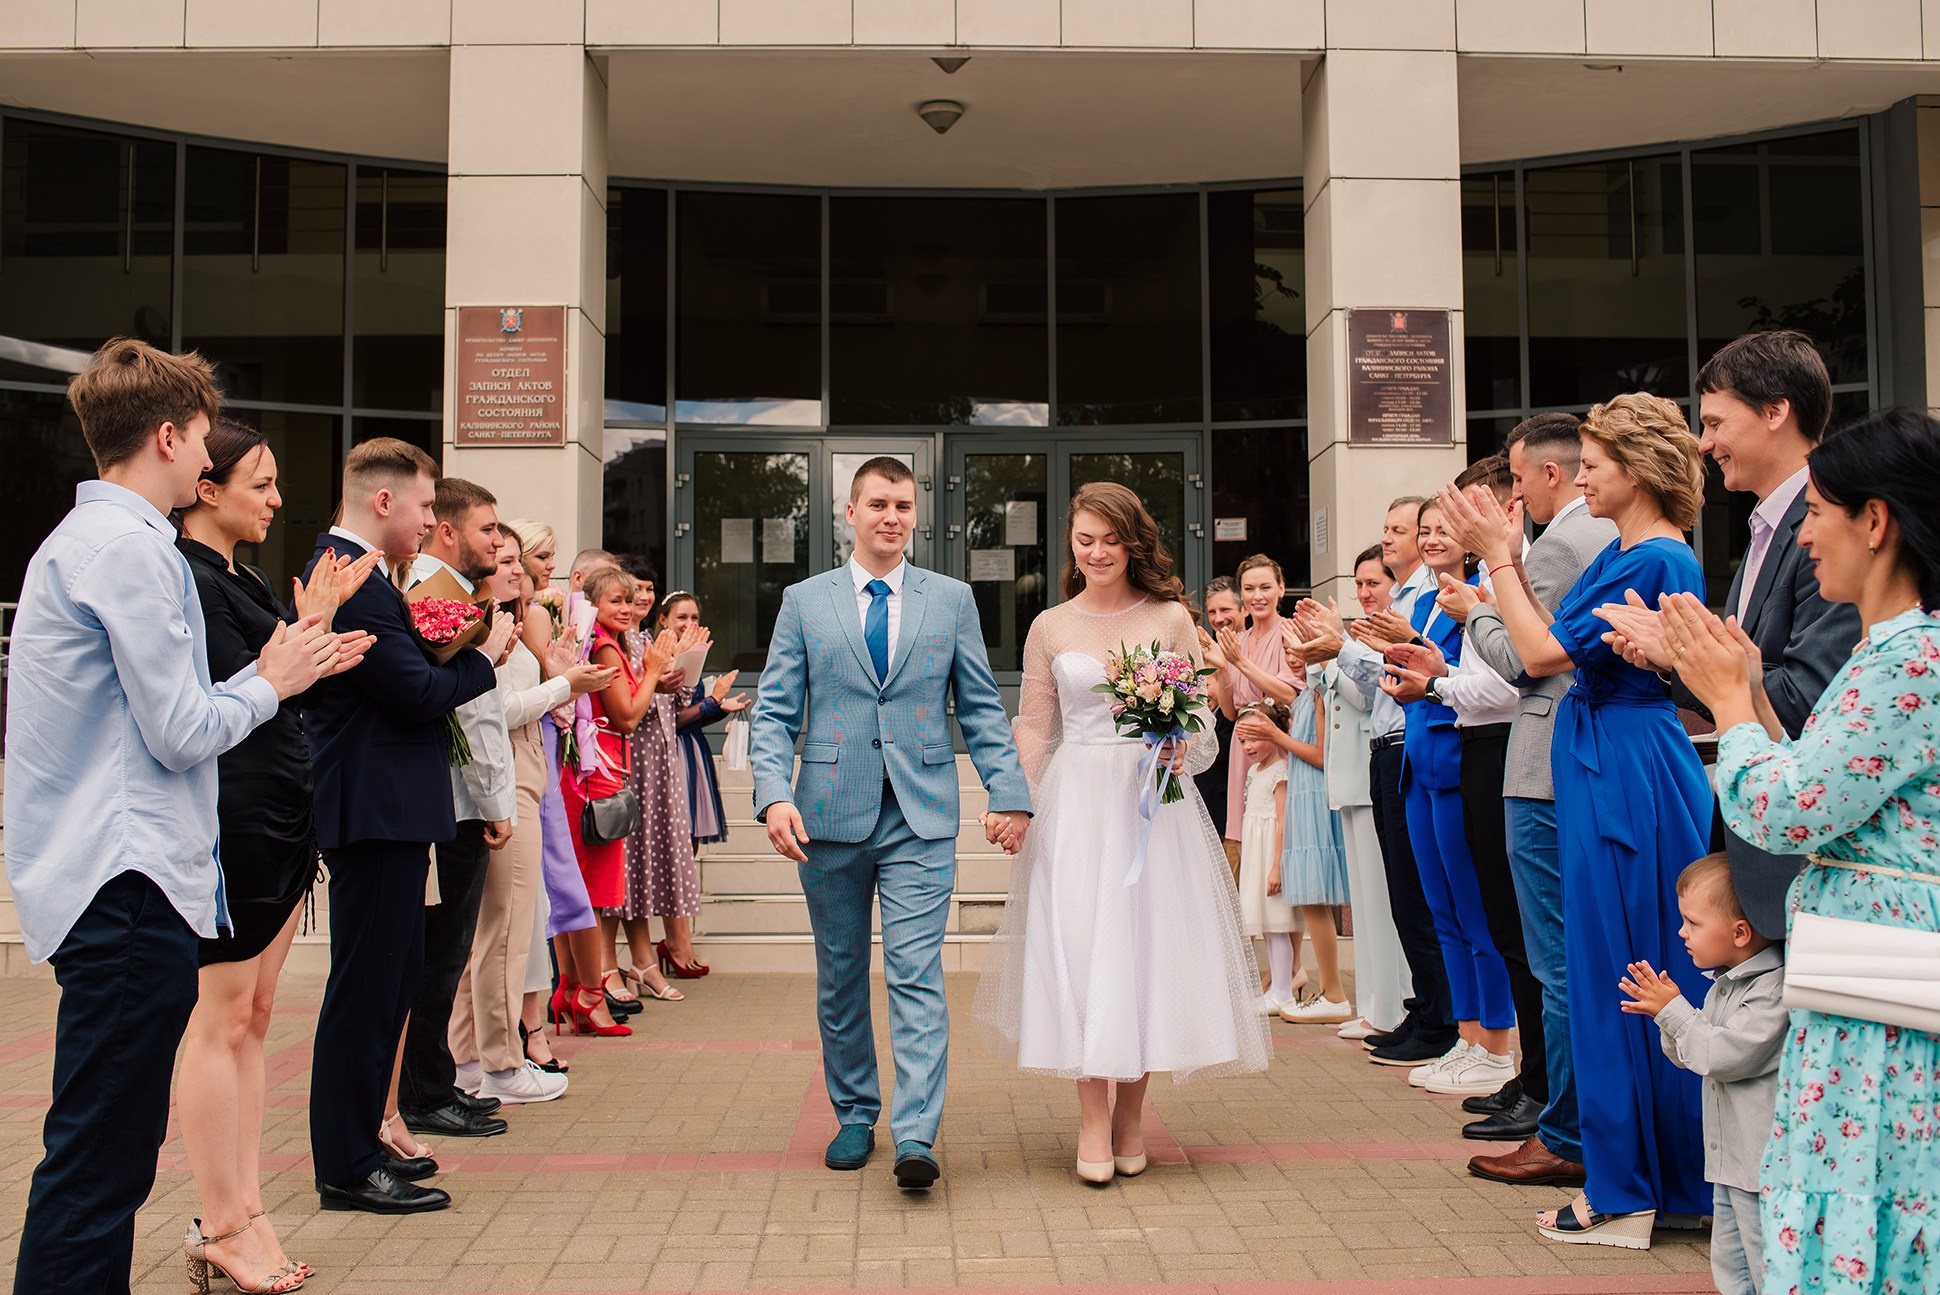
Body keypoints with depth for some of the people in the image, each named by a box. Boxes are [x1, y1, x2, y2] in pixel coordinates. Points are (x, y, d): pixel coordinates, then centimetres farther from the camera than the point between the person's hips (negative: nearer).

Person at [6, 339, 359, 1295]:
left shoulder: (83, 539, 19)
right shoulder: (129, 547, -13)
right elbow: (182, 734, -16)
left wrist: (272, 670, 18)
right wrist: (272, 682, 1)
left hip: (104, 883, 10)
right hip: (129, 884, -10)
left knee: (110, 1156, 15)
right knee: (98, 1159, -5)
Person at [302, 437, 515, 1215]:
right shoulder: (355, 582, -18)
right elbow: (419, 693, -21)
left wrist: (455, 651, 0)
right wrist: (484, 657, -5)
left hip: (380, 808, 11)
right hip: (378, 810, -11)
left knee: (394, 977, 18)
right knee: (367, 988, -2)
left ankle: (358, 1143, 29)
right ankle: (347, 1170, 9)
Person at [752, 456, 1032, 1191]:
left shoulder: (952, 600, 8)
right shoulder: (804, 601, 7)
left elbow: (981, 709, 8)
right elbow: (775, 712, 3)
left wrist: (1008, 793, -3)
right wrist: (773, 795, -13)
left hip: (921, 818, -1)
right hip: (830, 817, 1)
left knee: (917, 974, -8)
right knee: (840, 977, 11)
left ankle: (915, 1137, -9)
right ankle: (855, 1116, 27)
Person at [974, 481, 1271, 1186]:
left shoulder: (1170, 618, 4)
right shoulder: (1050, 627, 7)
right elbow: (1032, 726, 9)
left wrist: (1181, 748, -14)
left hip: (1153, 799, 0)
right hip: (1076, 802, 0)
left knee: (1147, 941, 2)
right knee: (1079, 946, -4)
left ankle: (1131, 1114, 16)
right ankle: (1094, 1118, 4)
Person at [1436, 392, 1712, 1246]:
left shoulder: (1652, 562, -17)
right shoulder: (1626, 554, 13)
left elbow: (1544, 654, -19)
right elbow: (1559, 651, 12)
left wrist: (1498, 557, -11)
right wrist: (1506, 559, 9)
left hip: (1624, 779, -10)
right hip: (1612, 769, 10)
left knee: (1621, 978, -1)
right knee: (1647, 975, 14)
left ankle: (1625, 1193, 10)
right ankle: (1671, 1175, 25)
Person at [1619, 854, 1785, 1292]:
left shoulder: (1774, 989, -19)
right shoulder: (1724, 984, 11)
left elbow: (1725, 1054, -24)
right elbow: (1691, 1055, 17)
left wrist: (1674, 1011, -14)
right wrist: (1667, 1016, -1)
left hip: (1763, 1161, -10)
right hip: (1728, 1158, 10)